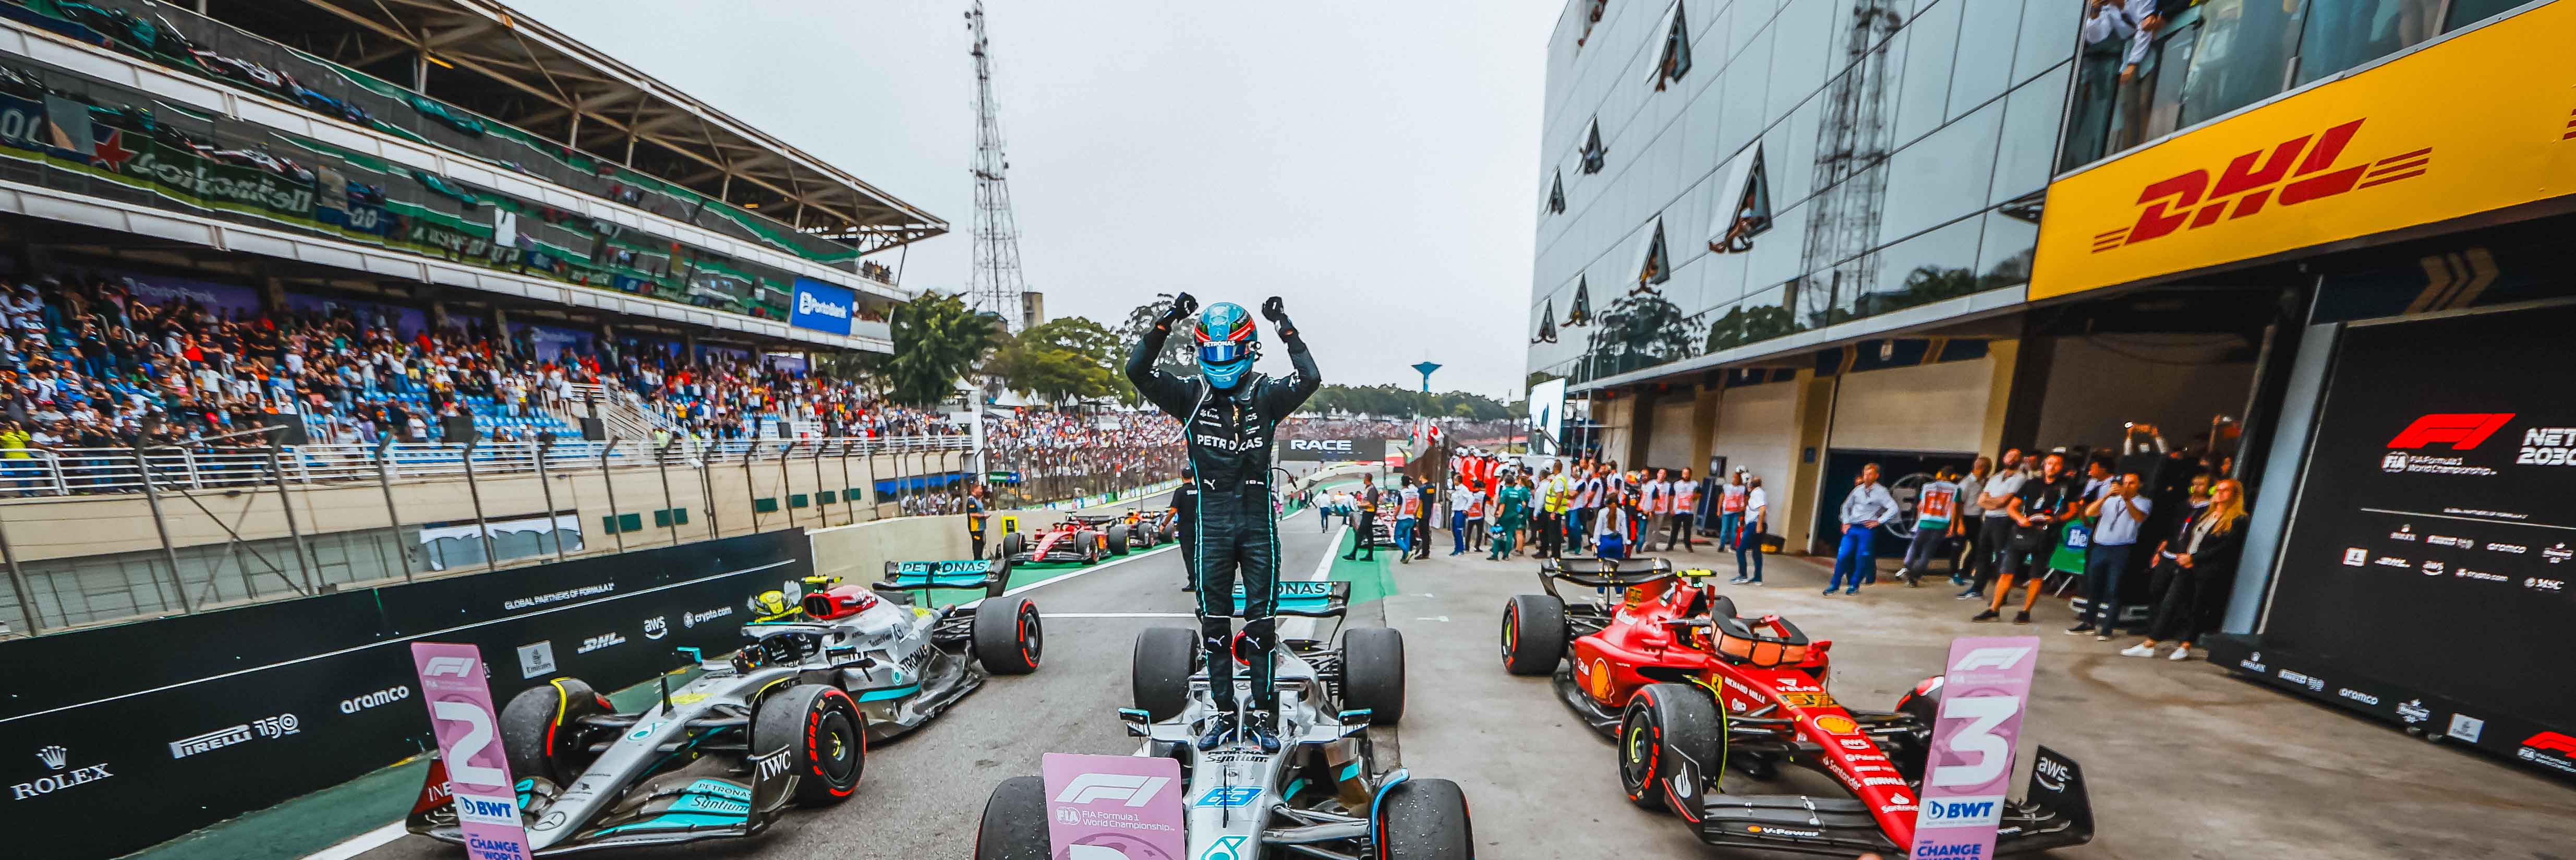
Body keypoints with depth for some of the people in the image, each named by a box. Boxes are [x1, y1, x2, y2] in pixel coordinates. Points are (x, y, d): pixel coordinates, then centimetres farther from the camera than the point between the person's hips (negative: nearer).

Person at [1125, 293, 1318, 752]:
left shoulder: (1267, 396, 0)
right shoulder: (1190, 396, 1)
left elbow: (1311, 378, -16)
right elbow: (1137, 370, -10)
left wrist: (1286, 328, -16)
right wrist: (1166, 320, -16)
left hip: (1258, 523, -1)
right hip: (1211, 524, 1)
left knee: (1261, 623, 8)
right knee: (1214, 625, 11)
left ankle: (1262, 714, 24)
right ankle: (1225, 714, 28)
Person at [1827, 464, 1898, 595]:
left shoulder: (1881, 491, -2)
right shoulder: (1858, 489, 10)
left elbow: (1894, 508, -8)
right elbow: (1846, 506, 19)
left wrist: (1878, 521, -9)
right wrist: (1846, 522, 10)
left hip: (1867, 529, -3)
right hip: (1852, 528, 3)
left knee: (1862, 558, -3)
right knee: (1843, 556, -3)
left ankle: (1854, 586, 11)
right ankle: (1834, 584, 5)